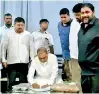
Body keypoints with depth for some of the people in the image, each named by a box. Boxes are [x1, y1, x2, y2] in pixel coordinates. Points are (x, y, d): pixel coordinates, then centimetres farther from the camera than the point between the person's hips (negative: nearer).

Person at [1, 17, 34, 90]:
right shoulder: (8, 34, 3)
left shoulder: (28, 35, 6)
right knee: (11, 82, 2)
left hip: (24, 62, 1)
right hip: (11, 62, -1)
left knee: (23, 82, 8)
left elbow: (31, 48, 8)